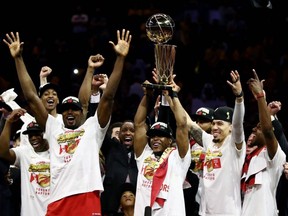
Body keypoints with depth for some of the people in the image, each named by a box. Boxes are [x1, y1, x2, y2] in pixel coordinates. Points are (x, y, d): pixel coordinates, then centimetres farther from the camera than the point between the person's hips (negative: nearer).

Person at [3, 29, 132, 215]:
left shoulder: (92, 127, 18)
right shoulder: (54, 129, 25)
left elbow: (108, 96, 9)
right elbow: (31, 97, 22)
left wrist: (120, 58, 1)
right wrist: (18, 58, 19)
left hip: (87, 198, -3)